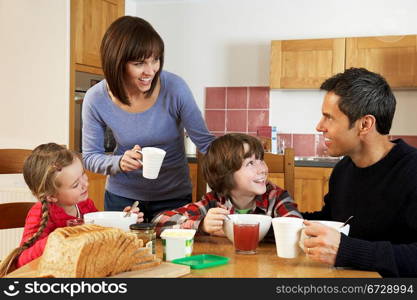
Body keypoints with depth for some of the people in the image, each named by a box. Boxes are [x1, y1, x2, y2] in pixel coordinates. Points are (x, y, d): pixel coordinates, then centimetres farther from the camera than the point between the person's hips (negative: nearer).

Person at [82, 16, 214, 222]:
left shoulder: (174, 88, -21)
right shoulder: (96, 99, -17)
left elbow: (205, 141, -14)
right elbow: (90, 157, -7)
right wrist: (119, 162, -27)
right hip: (122, 197, 1)